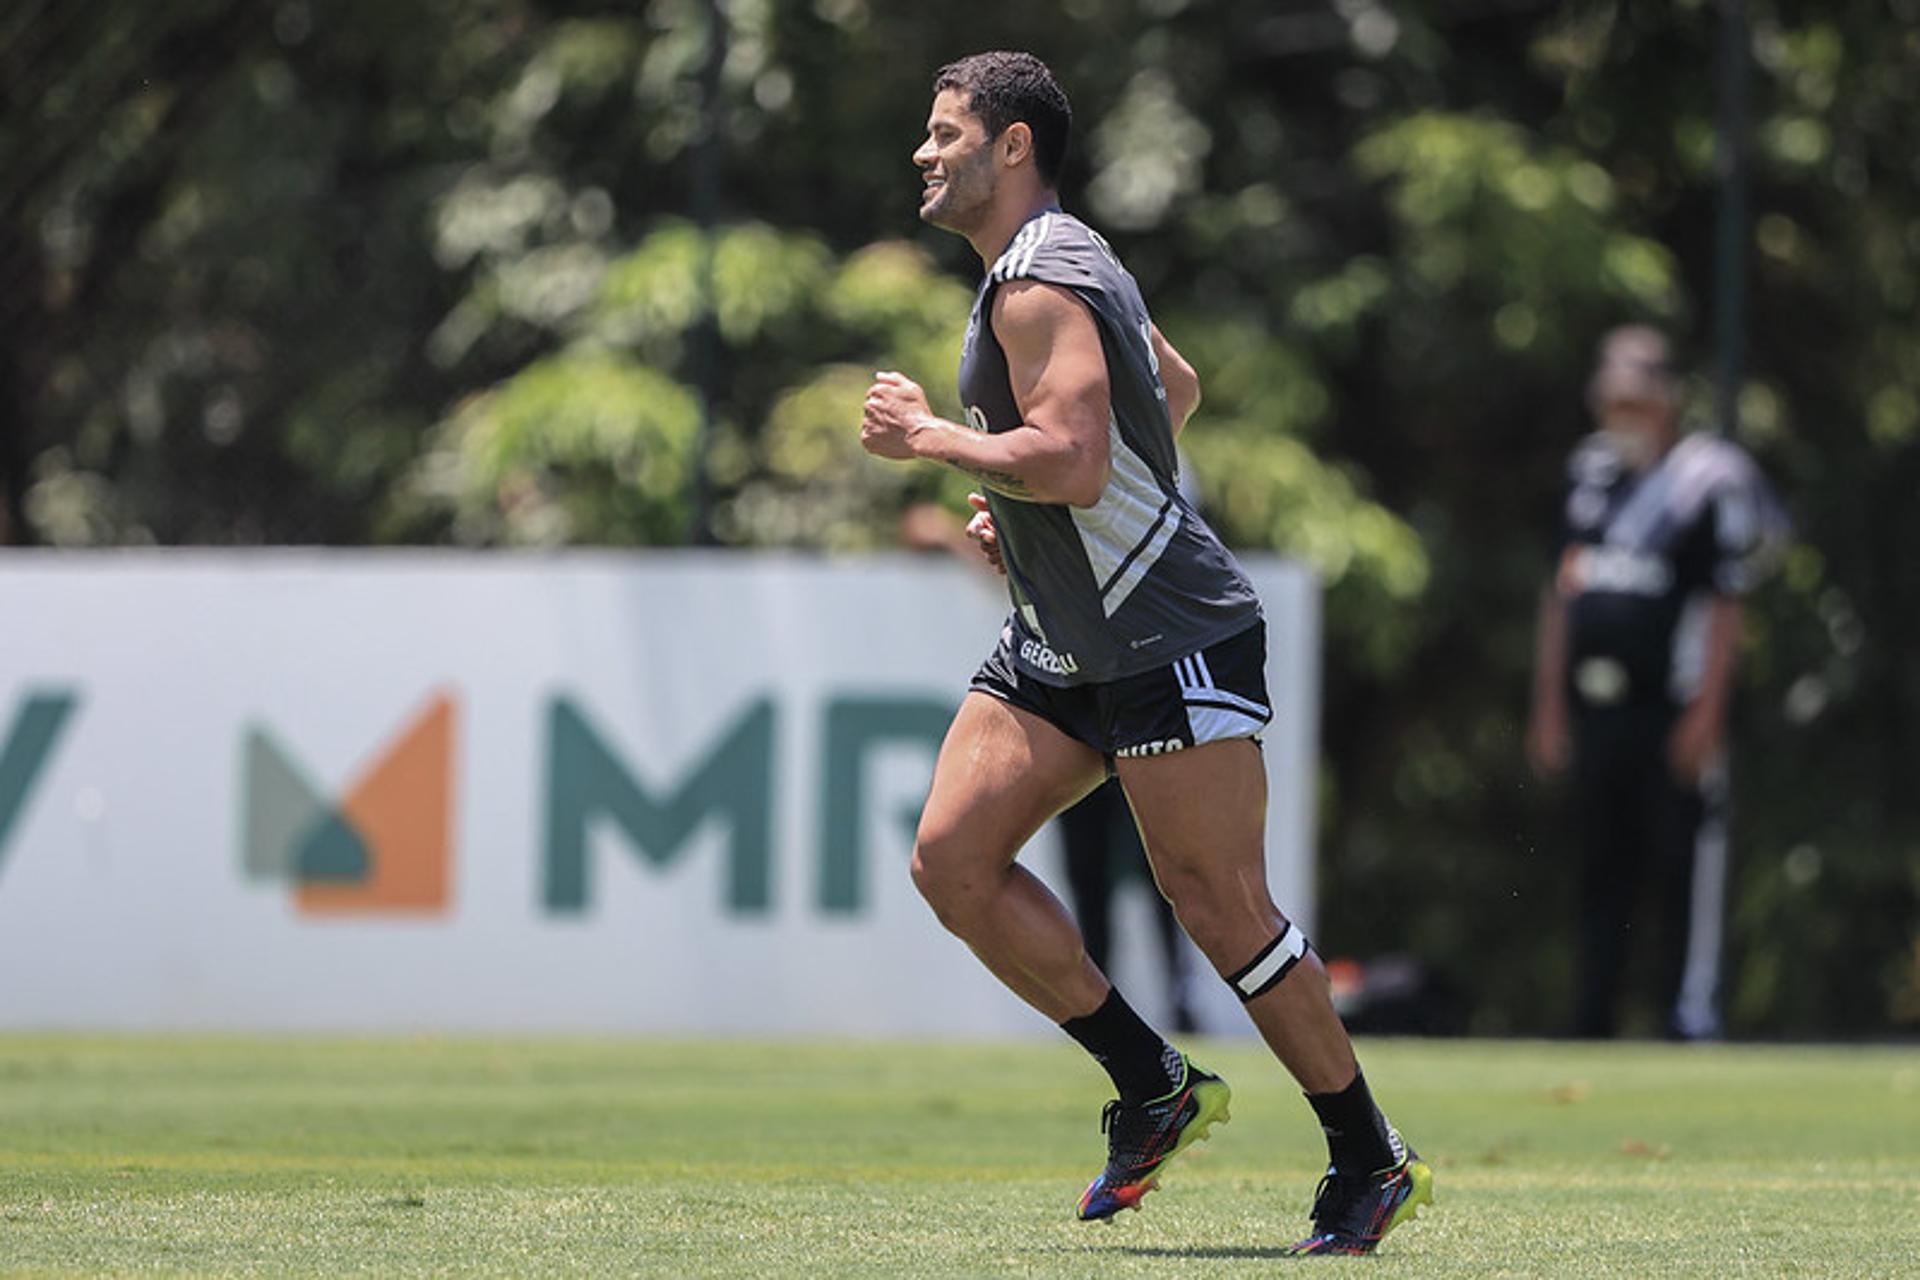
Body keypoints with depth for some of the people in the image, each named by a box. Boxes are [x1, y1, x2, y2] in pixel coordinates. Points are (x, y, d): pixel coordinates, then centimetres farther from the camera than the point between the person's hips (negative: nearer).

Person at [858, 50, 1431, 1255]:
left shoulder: (1039, 284, -17)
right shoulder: (1065, 259, 15)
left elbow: (1074, 459, -29)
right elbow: (1177, 386, 29)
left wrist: (930, 436, -16)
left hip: (1170, 639, -10)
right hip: (1061, 645, 10)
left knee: (1221, 903, -8)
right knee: (953, 856, -1)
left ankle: (1371, 1164, 4)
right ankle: (1155, 1088, 7)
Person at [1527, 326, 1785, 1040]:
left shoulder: (1706, 480, -6)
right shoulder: (1590, 473, 14)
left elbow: (1724, 608, -9)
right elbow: (1560, 598, 18)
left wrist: (1706, 715, -15)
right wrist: (1548, 708, 14)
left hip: (1671, 710, -7)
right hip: (1594, 708, 7)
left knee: (1682, 871, -6)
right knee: (1601, 873, 10)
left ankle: (1691, 1021, -3)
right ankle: (1591, 1029, 15)